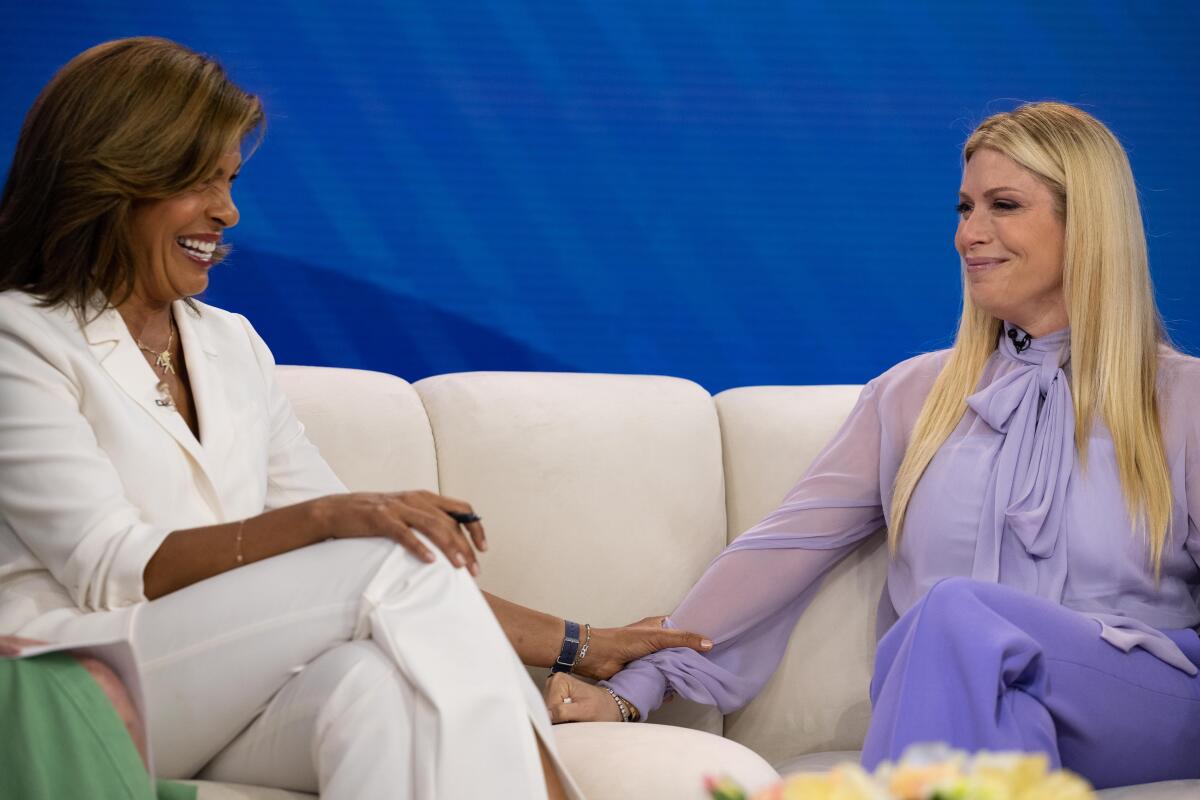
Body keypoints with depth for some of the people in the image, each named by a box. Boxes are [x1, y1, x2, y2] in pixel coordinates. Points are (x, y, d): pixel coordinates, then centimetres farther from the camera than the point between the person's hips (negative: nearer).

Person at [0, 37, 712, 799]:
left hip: (226, 697, 5)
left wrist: (574, 648, 12)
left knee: (380, 683, -32)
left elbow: (346, 543, 17)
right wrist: (321, 517, -28)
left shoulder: (231, 345, 20)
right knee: (403, 559, -25)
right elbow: (111, 568, -13)